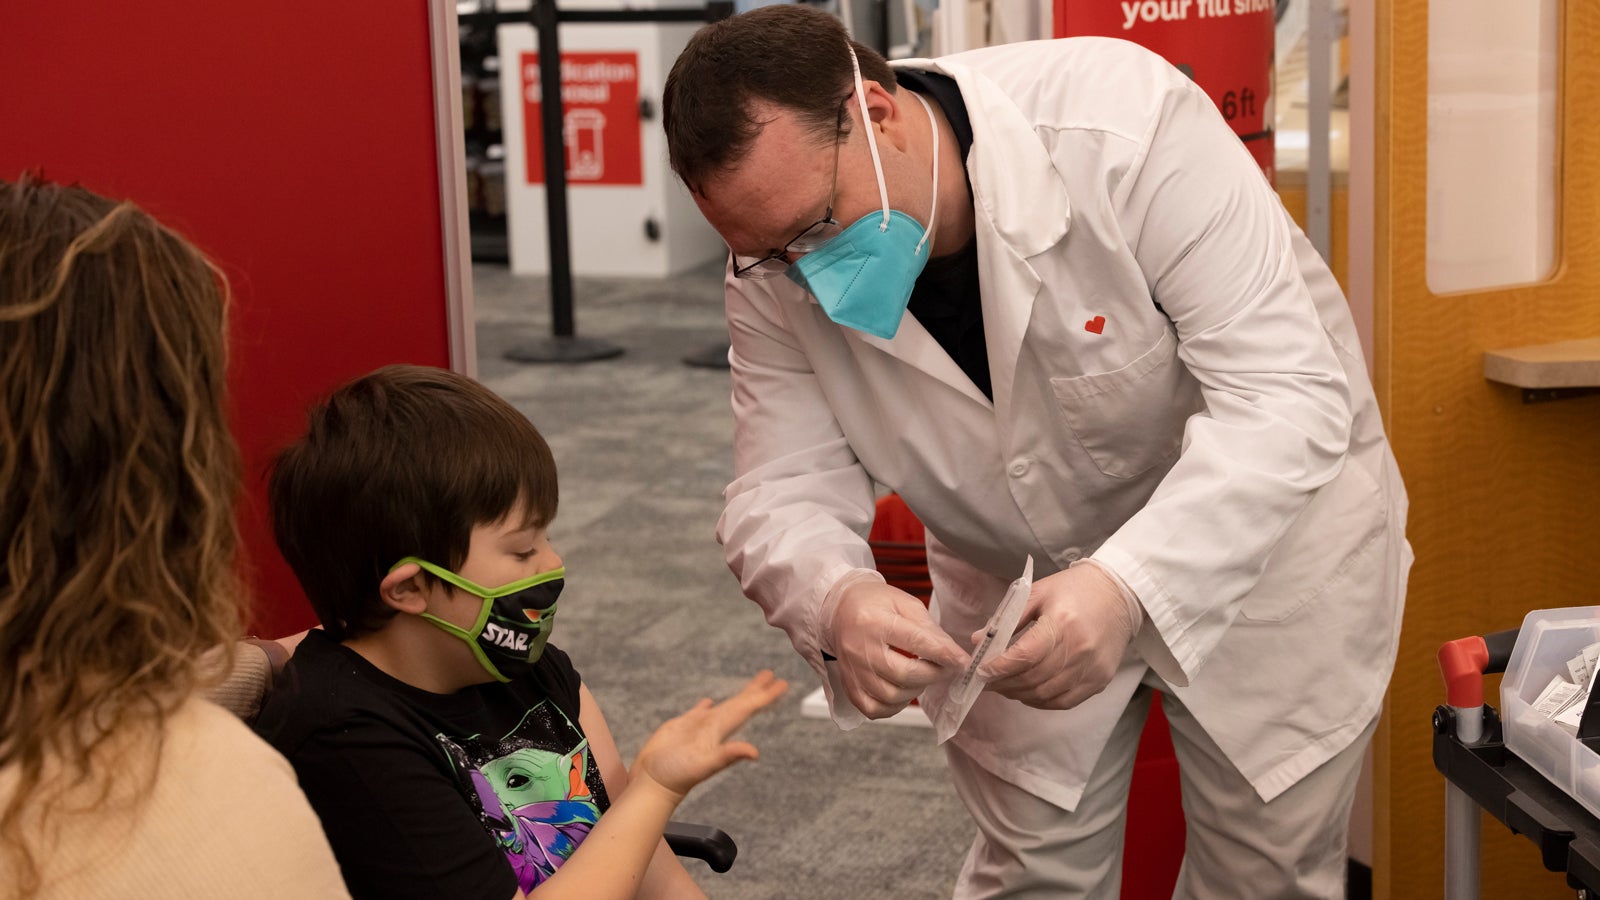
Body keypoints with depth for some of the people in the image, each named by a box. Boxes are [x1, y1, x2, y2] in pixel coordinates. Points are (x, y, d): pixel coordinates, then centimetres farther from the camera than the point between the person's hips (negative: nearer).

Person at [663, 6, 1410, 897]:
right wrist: (836, 602, -41)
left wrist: (1130, 587, -48)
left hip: (1268, 529, -2)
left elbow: (1288, 395, -34)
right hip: (1021, 576, 3)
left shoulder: (1123, 123, -33)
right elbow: (783, 491, -17)